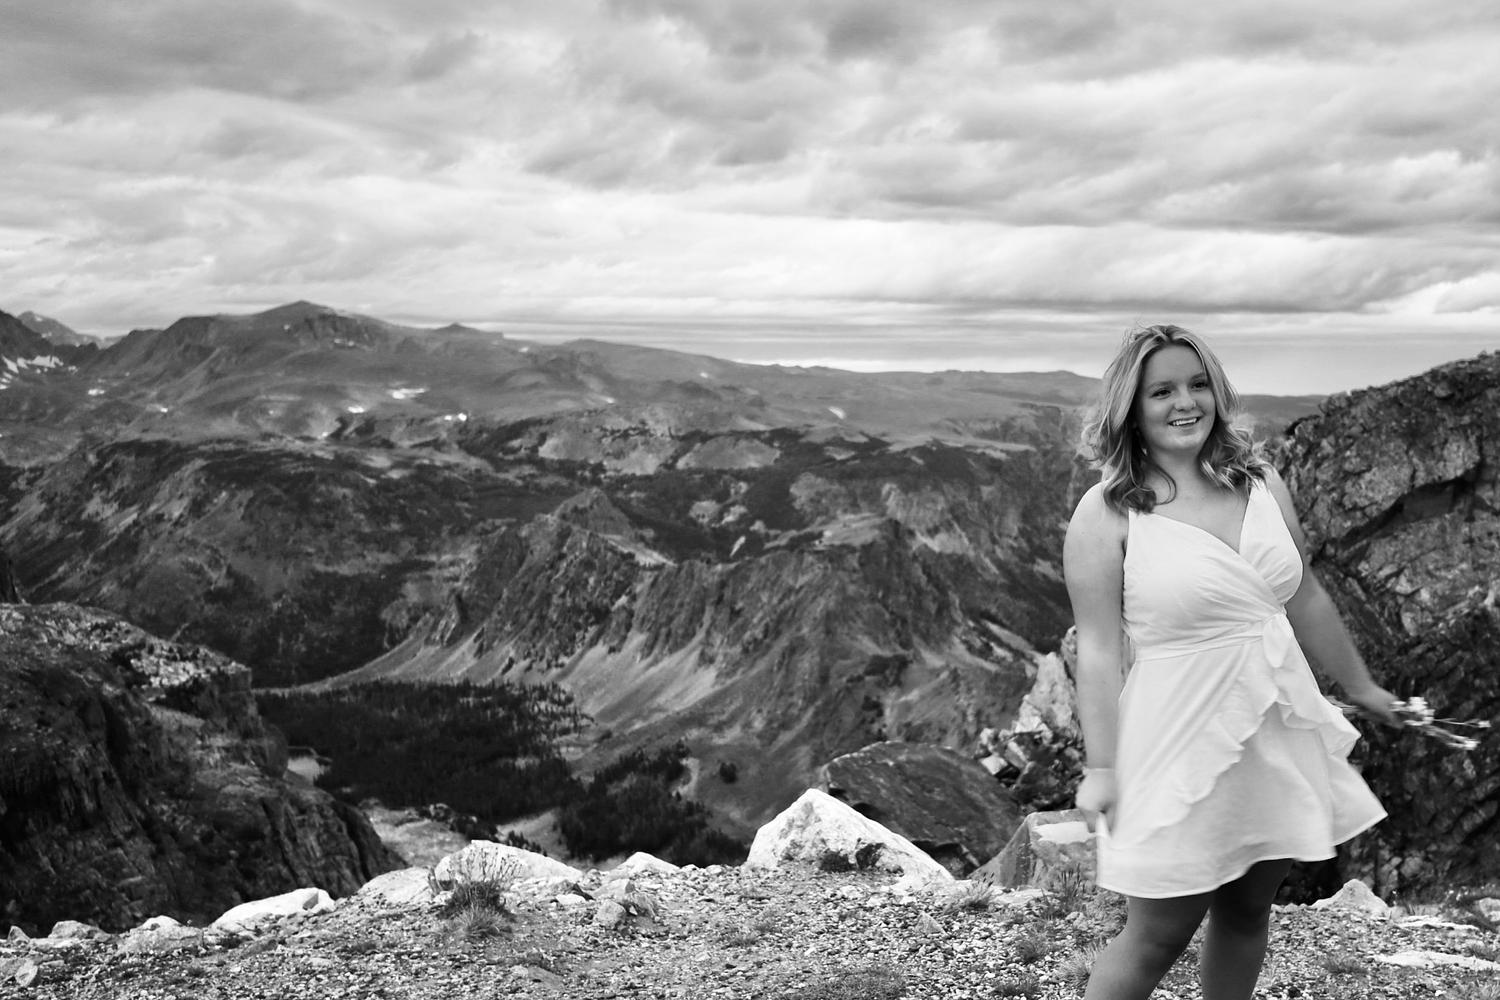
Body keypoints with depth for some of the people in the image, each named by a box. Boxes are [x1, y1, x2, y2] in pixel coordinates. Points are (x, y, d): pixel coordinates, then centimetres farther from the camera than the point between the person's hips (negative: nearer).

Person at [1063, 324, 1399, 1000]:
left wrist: (1360, 686, 24)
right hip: (1183, 742, -5)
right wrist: (1101, 768, -15)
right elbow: (1098, 649, -13)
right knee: (1158, 937, 2)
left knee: (1247, 913, 17)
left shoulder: (1261, 485, 4)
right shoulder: (1105, 515, -12)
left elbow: (1306, 599, 16)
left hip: (1277, 735, 6)